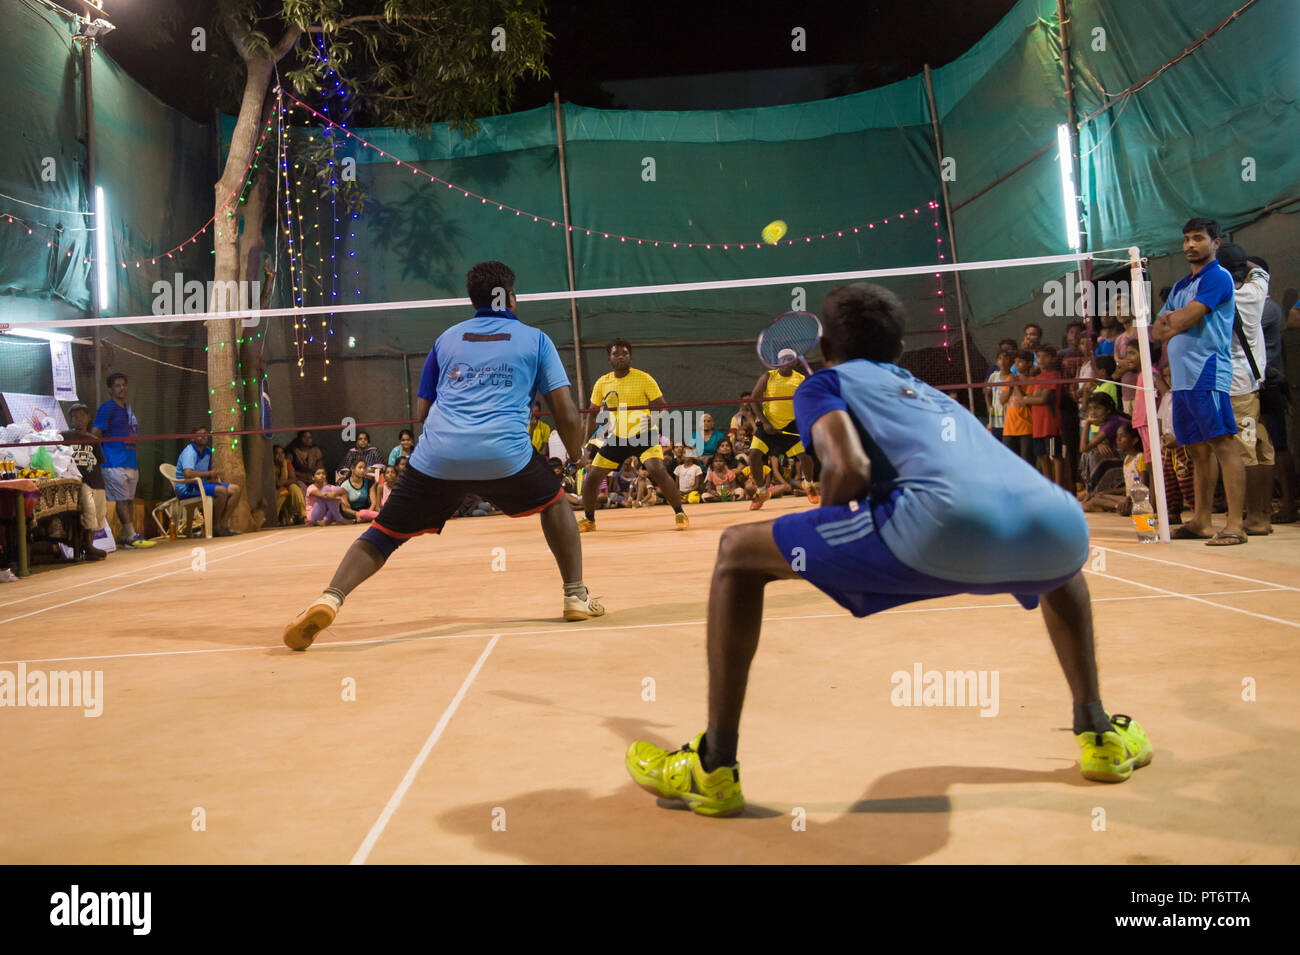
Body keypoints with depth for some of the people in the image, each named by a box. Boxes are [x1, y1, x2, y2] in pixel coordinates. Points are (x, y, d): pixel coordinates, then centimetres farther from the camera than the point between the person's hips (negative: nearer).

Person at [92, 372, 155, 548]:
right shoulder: (106, 408, -5)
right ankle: (131, 536, -8)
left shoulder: (128, 409, 21)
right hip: (115, 464, -8)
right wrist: (102, 456, -13)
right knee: (121, 500, -7)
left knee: (130, 499, 8)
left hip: (131, 462, 8)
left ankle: (125, 538, 12)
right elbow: (95, 434, -10)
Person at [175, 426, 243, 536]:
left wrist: (213, 478, 5)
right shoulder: (189, 452, -16)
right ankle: (215, 527, -18)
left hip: (202, 484, 9)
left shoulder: (208, 451, 13)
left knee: (235, 489, -4)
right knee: (221, 491, -31)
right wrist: (209, 474, -22)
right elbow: (188, 473, -32)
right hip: (187, 489, -9)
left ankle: (223, 524, -11)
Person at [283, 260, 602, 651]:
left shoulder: (446, 339, 23)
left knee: (384, 532, 12)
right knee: (555, 501, 26)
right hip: (505, 455, -1)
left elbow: (422, 413, 25)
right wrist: (576, 459, 25)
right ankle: (576, 596, 22)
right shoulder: (535, 339, 16)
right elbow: (567, 415, 9)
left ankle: (330, 597, -11)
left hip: (436, 457, 2)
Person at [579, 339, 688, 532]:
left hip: (644, 435, -4)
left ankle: (680, 514, -10)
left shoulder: (643, 379, -9)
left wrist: (654, 418, -28)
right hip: (616, 438, 4)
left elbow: (662, 405, -6)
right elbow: (593, 413, 12)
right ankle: (588, 520, 23)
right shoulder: (602, 383, 2)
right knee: (591, 478, 1)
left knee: (658, 471, -27)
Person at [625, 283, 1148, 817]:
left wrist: (821, 554, 22)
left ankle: (714, 771, 12)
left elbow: (849, 467, 4)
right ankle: (1099, 734, 42)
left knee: (738, 551, 12)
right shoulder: (933, 393, 40)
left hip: (943, 522, -6)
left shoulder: (825, 382, 23)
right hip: (1061, 527, 6)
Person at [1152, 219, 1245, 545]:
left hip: (1207, 374, -9)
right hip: (1182, 379, 9)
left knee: (1223, 444, -11)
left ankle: (1235, 526, -14)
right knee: (1198, 451, 11)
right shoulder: (1180, 286, 22)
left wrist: (1171, 320, 7)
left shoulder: (1218, 276, -4)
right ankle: (1202, 522, 16)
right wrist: (1168, 321, -2)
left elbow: (1185, 319, -14)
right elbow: (1159, 329, 20)